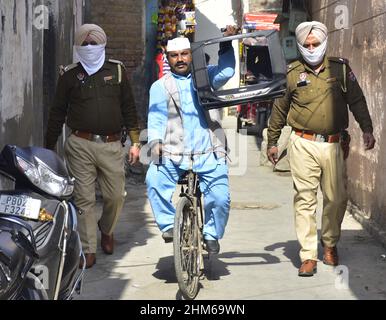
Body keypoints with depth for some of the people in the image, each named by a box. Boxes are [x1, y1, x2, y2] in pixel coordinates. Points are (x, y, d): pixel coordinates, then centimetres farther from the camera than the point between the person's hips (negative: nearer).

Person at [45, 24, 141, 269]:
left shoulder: (117, 70, 9)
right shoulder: (70, 75, 7)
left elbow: (129, 108, 12)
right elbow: (58, 112, 11)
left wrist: (135, 142, 8)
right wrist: (50, 147, 10)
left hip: (111, 145, 1)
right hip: (80, 145, -1)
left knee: (116, 196, 3)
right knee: (84, 198, -3)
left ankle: (106, 229, 34)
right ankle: (88, 249, 4)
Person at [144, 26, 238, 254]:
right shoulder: (160, 87, 12)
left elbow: (225, 73, -2)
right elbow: (156, 118, 3)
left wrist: (226, 45, -11)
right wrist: (155, 141, -13)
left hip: (209, 154, 1)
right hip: (174, 154, -1)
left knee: (220, 197, -10)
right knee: (155, 180, -26)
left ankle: (211, 234, 14)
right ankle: (169, 224, -9)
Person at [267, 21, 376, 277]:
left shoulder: (340, 68, 7)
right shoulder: (292, 73, 6)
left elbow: (357, 100, 12)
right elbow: (279, 109, 14)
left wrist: (367, 129, 3)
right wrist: (272, 142, 16)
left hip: (334, 145, 1)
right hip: (304, 145, -1)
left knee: (337, 198, 4)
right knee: (305, 199, -4)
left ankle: (330, 245, 26)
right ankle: (309, 256, 1)